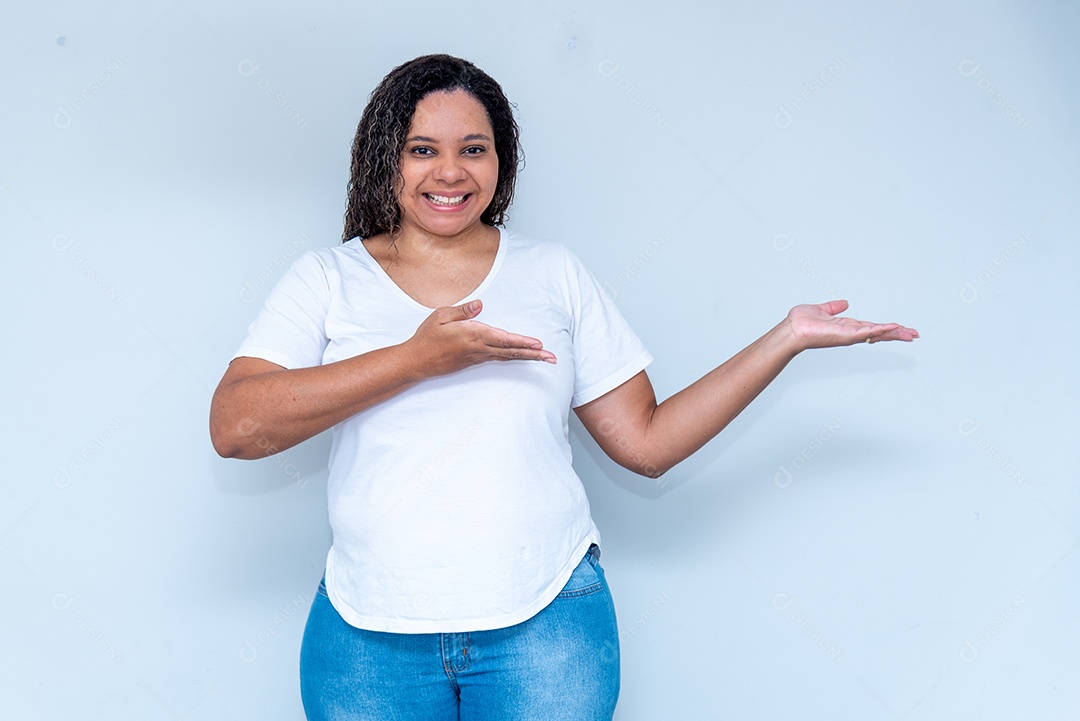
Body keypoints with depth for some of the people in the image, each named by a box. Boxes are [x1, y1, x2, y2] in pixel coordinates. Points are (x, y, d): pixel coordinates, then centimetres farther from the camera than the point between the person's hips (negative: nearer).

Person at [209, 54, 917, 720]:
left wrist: (787, 338, 0)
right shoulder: (327, 278, 3)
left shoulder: (554, 272, 7)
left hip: (546, 623, 1)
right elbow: (235, 427, -12)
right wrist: (416, 358, -17)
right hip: (371, 632, 0)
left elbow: (645, 441, 4)